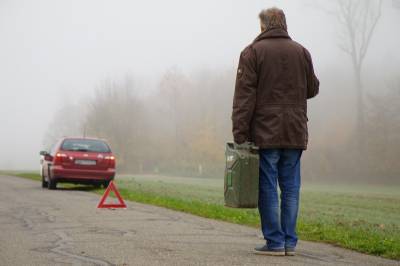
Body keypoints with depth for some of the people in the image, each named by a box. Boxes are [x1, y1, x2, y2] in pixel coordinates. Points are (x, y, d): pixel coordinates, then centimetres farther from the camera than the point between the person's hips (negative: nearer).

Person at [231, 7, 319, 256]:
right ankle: (290, 242, 10)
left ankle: (274, 242, 0)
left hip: (265, 133, -4)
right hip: (295, 133, 4)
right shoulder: (301, 52, 8)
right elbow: (312, 89, 16)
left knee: (268, 188, 1)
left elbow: (244, 96, -9)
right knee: (290, 189, 9)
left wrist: (239, 133, -8)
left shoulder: (253, 52, -4)